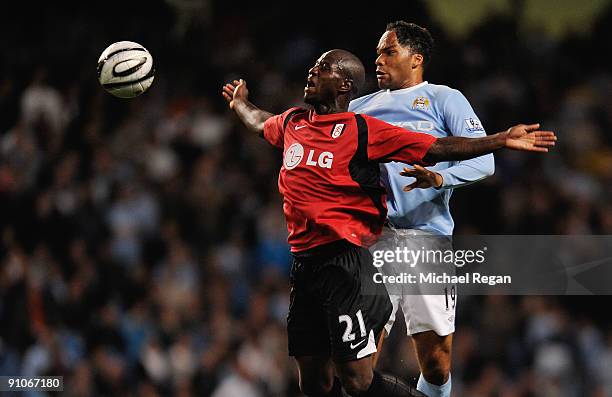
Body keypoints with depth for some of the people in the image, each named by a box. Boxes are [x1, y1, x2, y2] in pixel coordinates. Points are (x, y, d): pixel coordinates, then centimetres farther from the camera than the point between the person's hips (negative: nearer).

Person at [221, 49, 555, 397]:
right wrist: (240, 102, 57)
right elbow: (261, 122, 39)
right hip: (303, 263, 6)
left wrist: (501, 141, -15)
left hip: (345, 263, -6)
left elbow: (435, 149, -7)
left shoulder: (363, 130, -4)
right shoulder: (292, 123, 14)